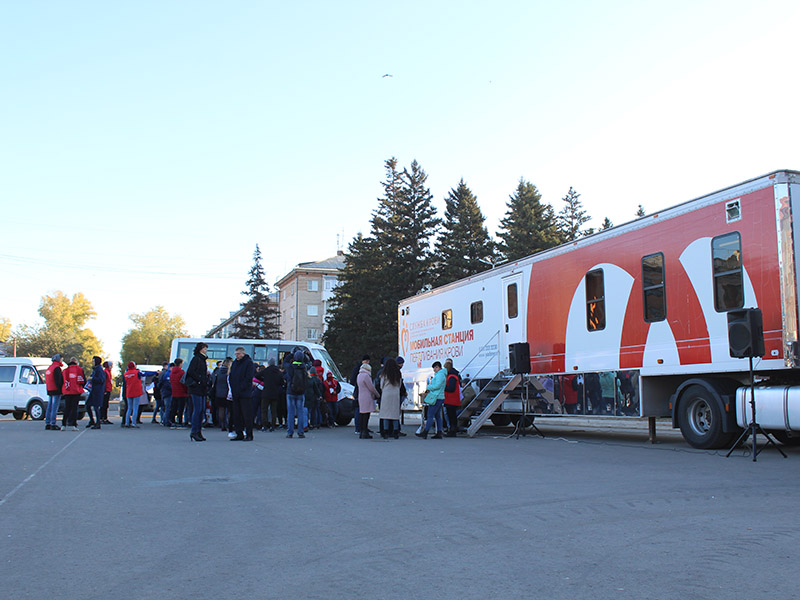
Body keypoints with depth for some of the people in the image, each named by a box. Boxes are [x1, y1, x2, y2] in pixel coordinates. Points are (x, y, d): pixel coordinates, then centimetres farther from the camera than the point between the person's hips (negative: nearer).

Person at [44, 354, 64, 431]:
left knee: (49, 407, 12)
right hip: (56, 390, -9)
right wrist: (60, 389, -15)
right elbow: (58, 380, -18)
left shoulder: (49, 368, 18)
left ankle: (47, 423, 15)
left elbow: (46, 380, 20)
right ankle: (53, 424, -10)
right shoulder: (57, 368, -12)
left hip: (49, 390, 9)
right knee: (54, 408, -9)